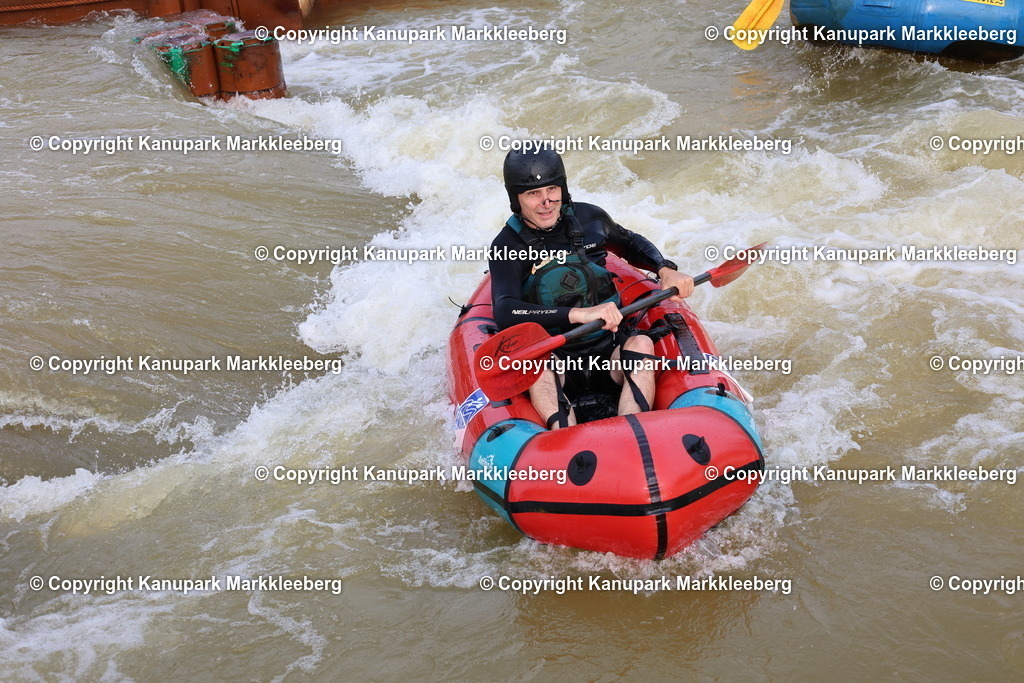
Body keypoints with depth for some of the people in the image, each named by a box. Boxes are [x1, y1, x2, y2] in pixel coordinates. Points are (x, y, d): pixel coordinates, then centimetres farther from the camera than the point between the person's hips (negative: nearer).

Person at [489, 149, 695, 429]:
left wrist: (665, 270, 5)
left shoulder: (588, 218, 5)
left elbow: (631, 244, 26)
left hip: (607, 352, 3)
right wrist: (578, 314, -35)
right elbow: (504, 313, -24)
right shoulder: (508, 246, -7)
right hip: (556, 360, -3)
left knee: (641, 343, -27)